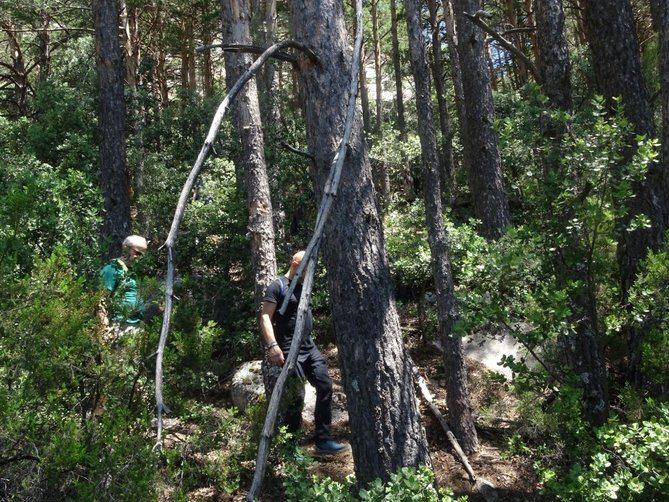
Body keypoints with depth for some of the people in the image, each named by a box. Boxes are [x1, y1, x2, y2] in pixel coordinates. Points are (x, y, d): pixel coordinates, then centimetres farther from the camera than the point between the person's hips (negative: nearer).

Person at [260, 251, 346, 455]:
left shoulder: (303, 287, 18)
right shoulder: (278, 287, -8)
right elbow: (265, 317, -16)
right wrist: (272, 345, -27)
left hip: (309, 347, 8)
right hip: (290, 351, -8)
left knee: (325, 385, -1)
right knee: (295, 397, -4)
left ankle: (323, 439, 5)